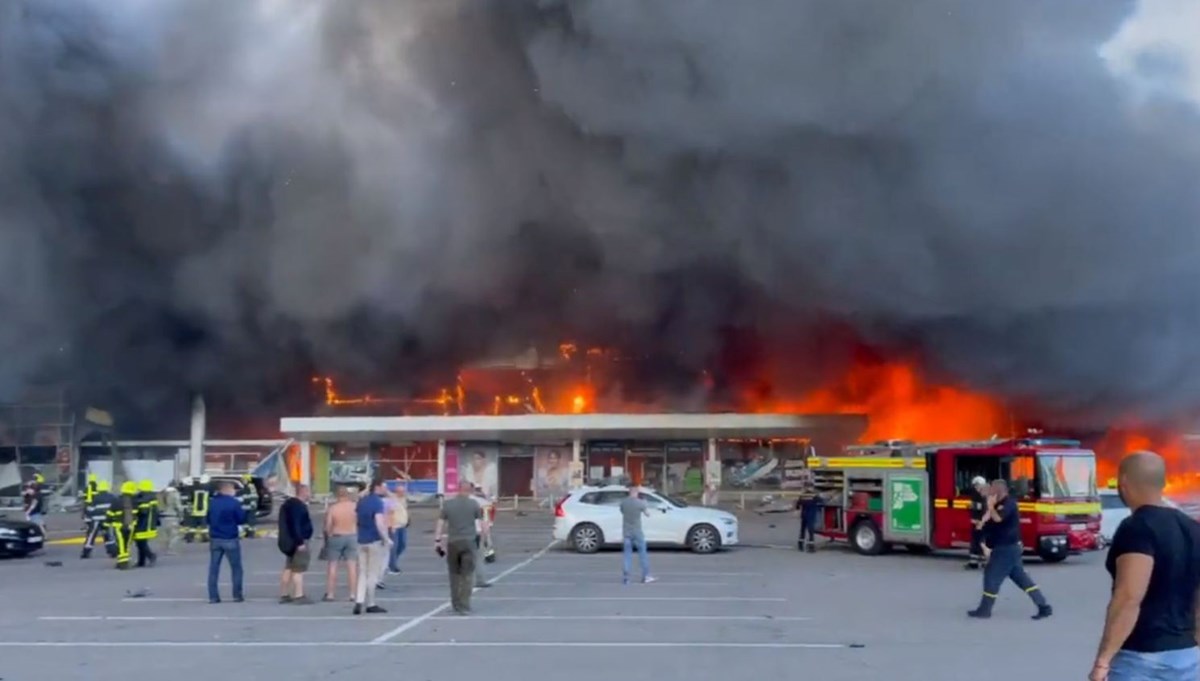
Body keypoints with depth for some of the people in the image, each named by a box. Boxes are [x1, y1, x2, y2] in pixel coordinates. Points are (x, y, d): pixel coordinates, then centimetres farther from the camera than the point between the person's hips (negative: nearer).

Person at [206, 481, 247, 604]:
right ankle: (237, 595, 7)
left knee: (214, 568, 7)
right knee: (236, 568, 7)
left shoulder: (211, 502, 3)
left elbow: (207, 520, 12)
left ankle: (213, 596, 5)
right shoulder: (234, 503, -12)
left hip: (214, 539, 4)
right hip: (230, 539, -4)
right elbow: (241, 520, -5)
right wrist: (243, 511, 12)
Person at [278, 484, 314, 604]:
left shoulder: (288, 504, 17)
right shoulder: (299, 506, -17)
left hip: (289, 542, 11)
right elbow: (296, 526, -25)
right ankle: (298, 596, -11)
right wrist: (300, 542, -25)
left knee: (289, 568, 14)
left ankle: (284, 595, 18)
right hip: (298, 541, -11)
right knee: (298, 570, -10)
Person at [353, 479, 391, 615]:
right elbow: (379, 523, -23)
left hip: (362, 541, 7)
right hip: (375, 541, -7)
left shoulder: (361, 501, 9)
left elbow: (355, 518, 16)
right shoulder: (377, 502, -15)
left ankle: (359, 601, 0)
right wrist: (387, 539, -15)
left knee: (362, 573, 12)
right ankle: (370, 604, 9)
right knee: (372, 574, 3)